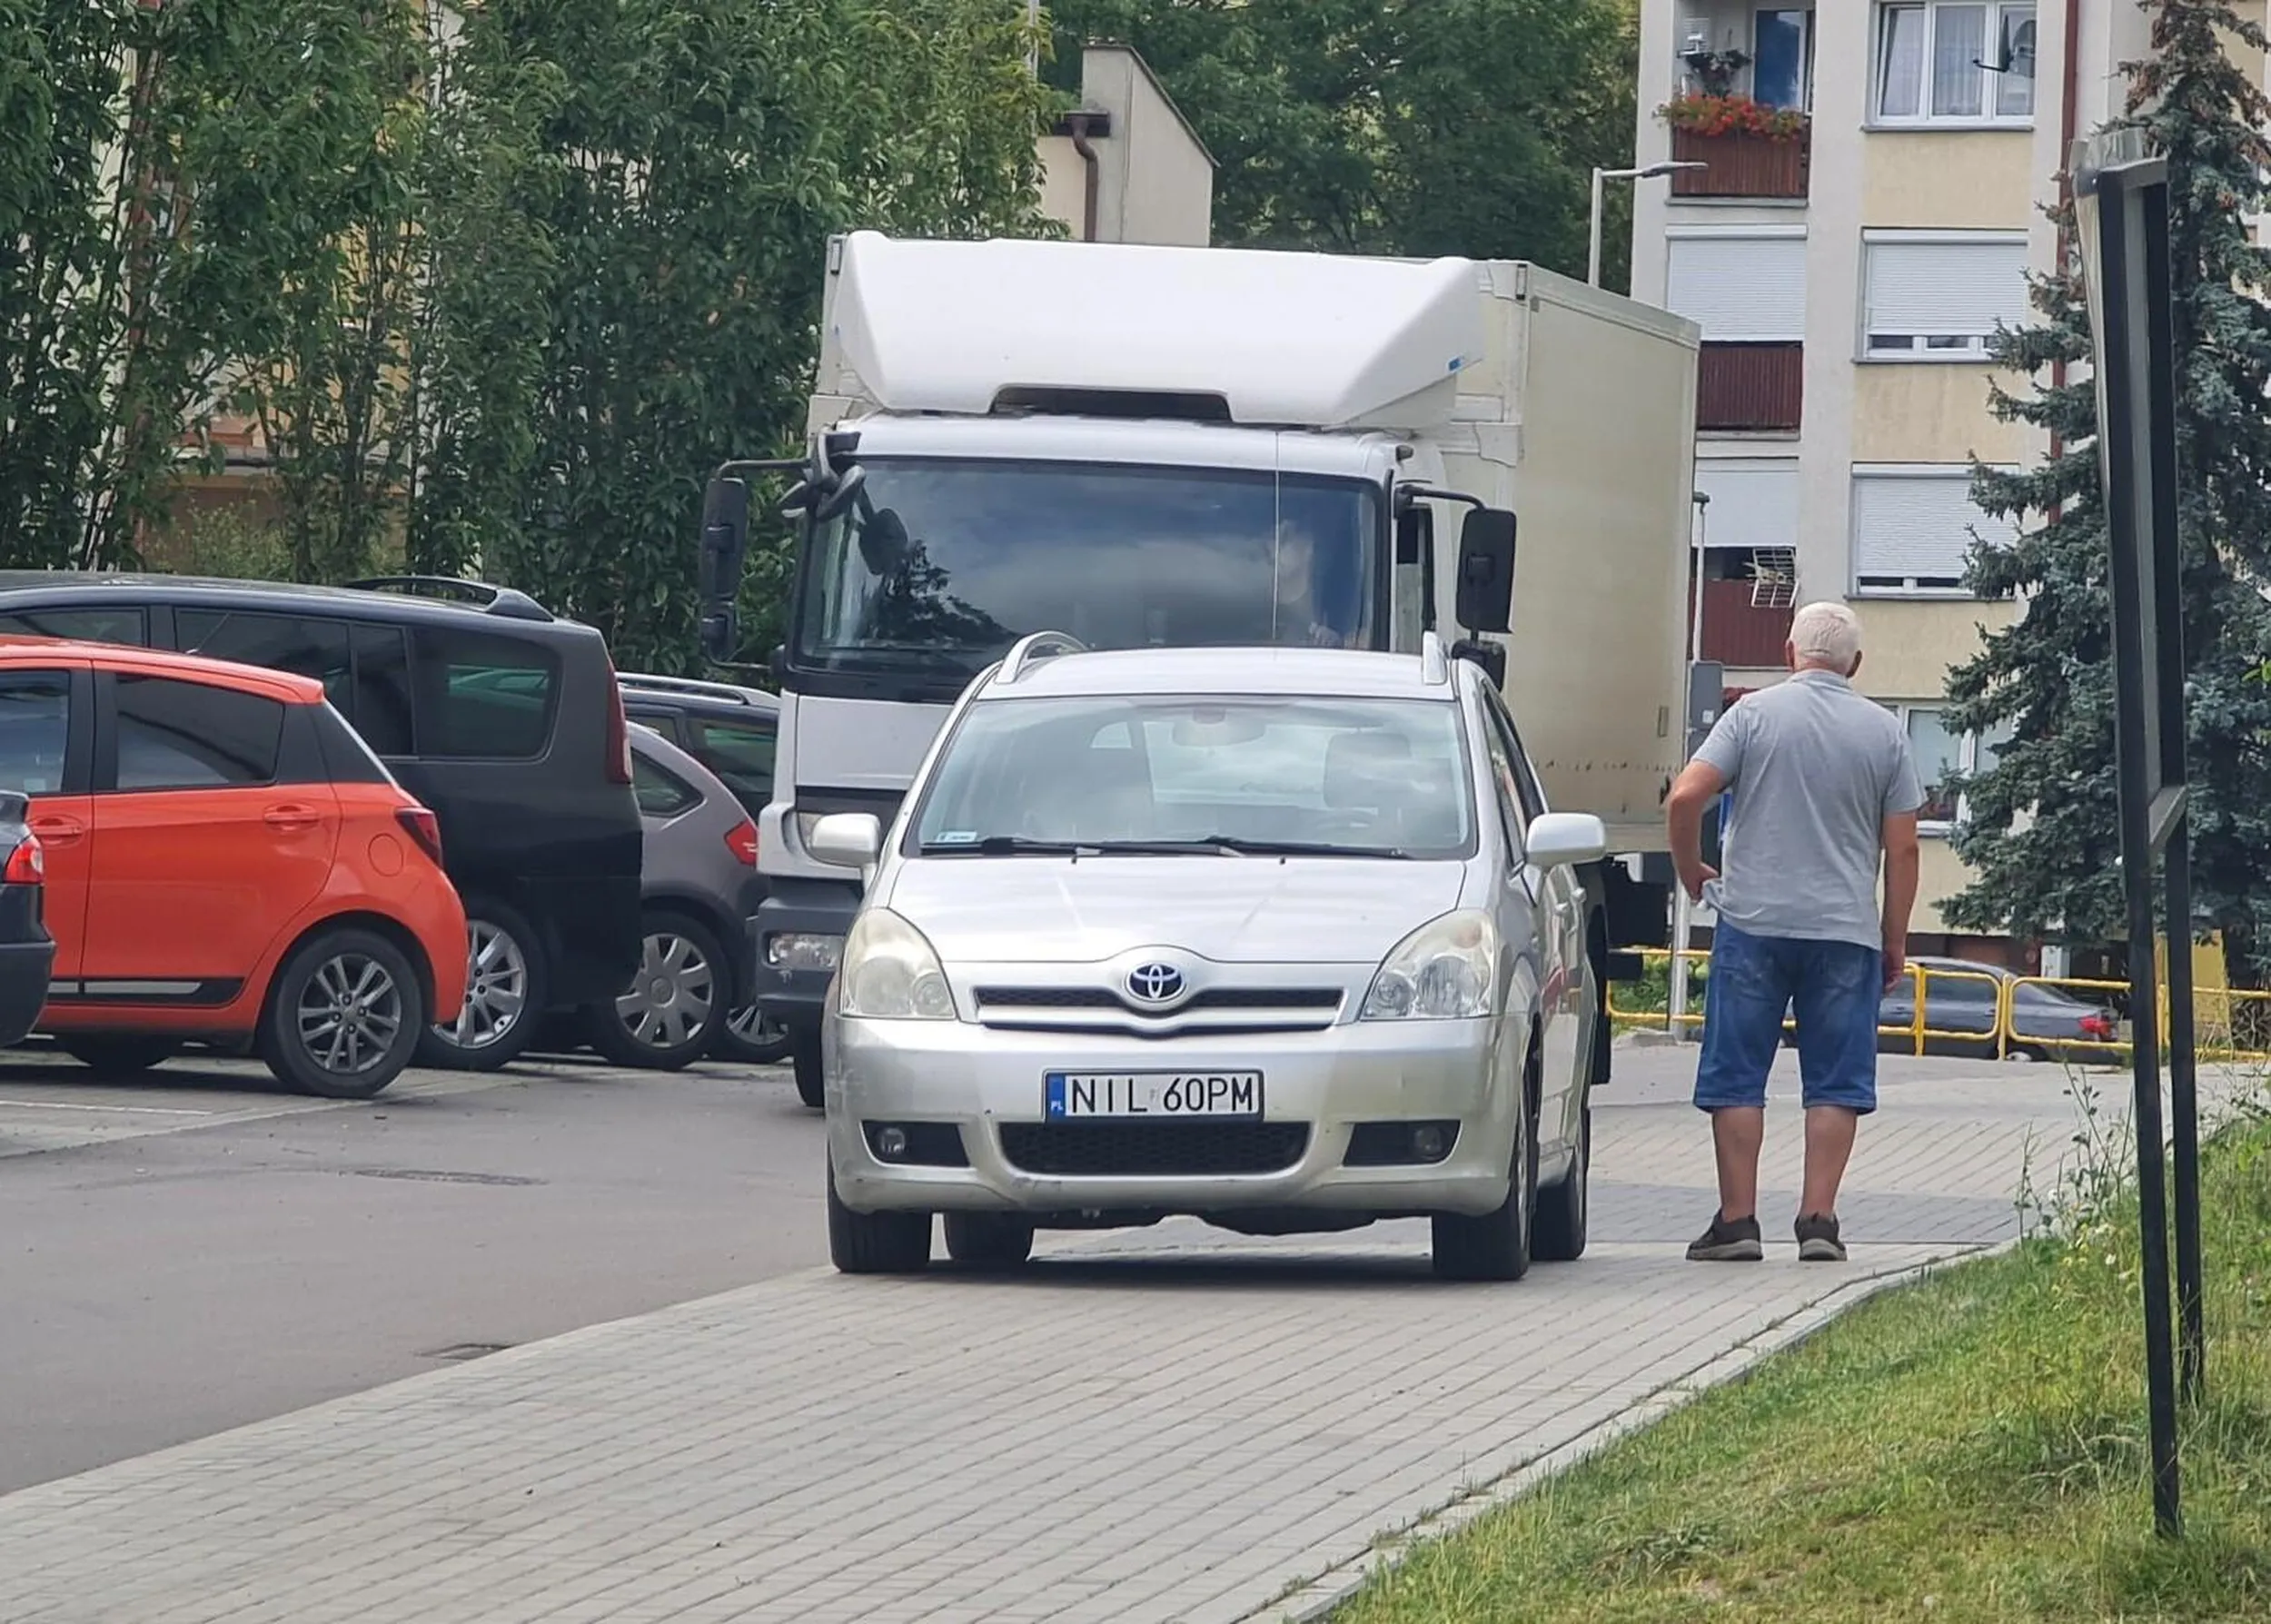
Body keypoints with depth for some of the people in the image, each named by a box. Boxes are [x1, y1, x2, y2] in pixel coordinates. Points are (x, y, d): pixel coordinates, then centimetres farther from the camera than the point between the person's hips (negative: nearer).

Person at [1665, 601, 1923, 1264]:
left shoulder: (1755, 713, -1)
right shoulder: (1885, 732, 5)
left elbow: (1686, 797, -9)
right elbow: (1902, 847, 4)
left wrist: (1692, 872, 8)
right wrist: (1894, 941, 11)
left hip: (1754, 921, -1)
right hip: (1847, 930, 1)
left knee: (1736, 1077, 4)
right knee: (1836, 1082, 5)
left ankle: (1737, 1220, 2)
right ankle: (1818, 1219, -1)